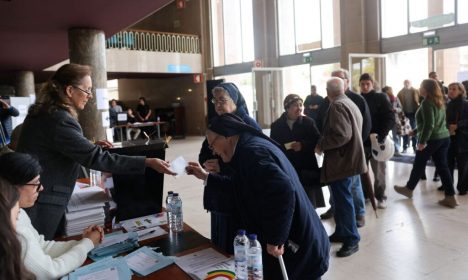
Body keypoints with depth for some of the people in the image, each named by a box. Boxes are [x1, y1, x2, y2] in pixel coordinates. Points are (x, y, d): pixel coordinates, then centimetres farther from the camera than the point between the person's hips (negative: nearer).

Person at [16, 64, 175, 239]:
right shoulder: (59, 120, -26)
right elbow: (97, 158, -31)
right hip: (40, 203, -10)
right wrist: (148, 162, -31)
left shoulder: (44, 111, 6)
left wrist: (90, 145, 9)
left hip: (33, 197, 10)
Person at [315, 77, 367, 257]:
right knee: (341, 198, 18)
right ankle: (341, 233, 29)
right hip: (348, 158, 10)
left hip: (341, 160, -10)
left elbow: (342, 135, -26)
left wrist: (321, 145, -15)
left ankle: (352, 240, 6)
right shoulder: (351, 104, 16)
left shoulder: (337, 106, -16)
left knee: (343, 200, -3)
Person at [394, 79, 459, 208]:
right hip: (444, 137, 8)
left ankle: (409, 189, 27)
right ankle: (451, 197, 9)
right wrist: (416, 130, 28)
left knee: (419, 164, 9)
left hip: (431, 139, -8)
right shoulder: (439, 101, 12)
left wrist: (422, 141, -19)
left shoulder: (427, 102, -15)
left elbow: (429, 124, -22)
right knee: (442, 166, 10)